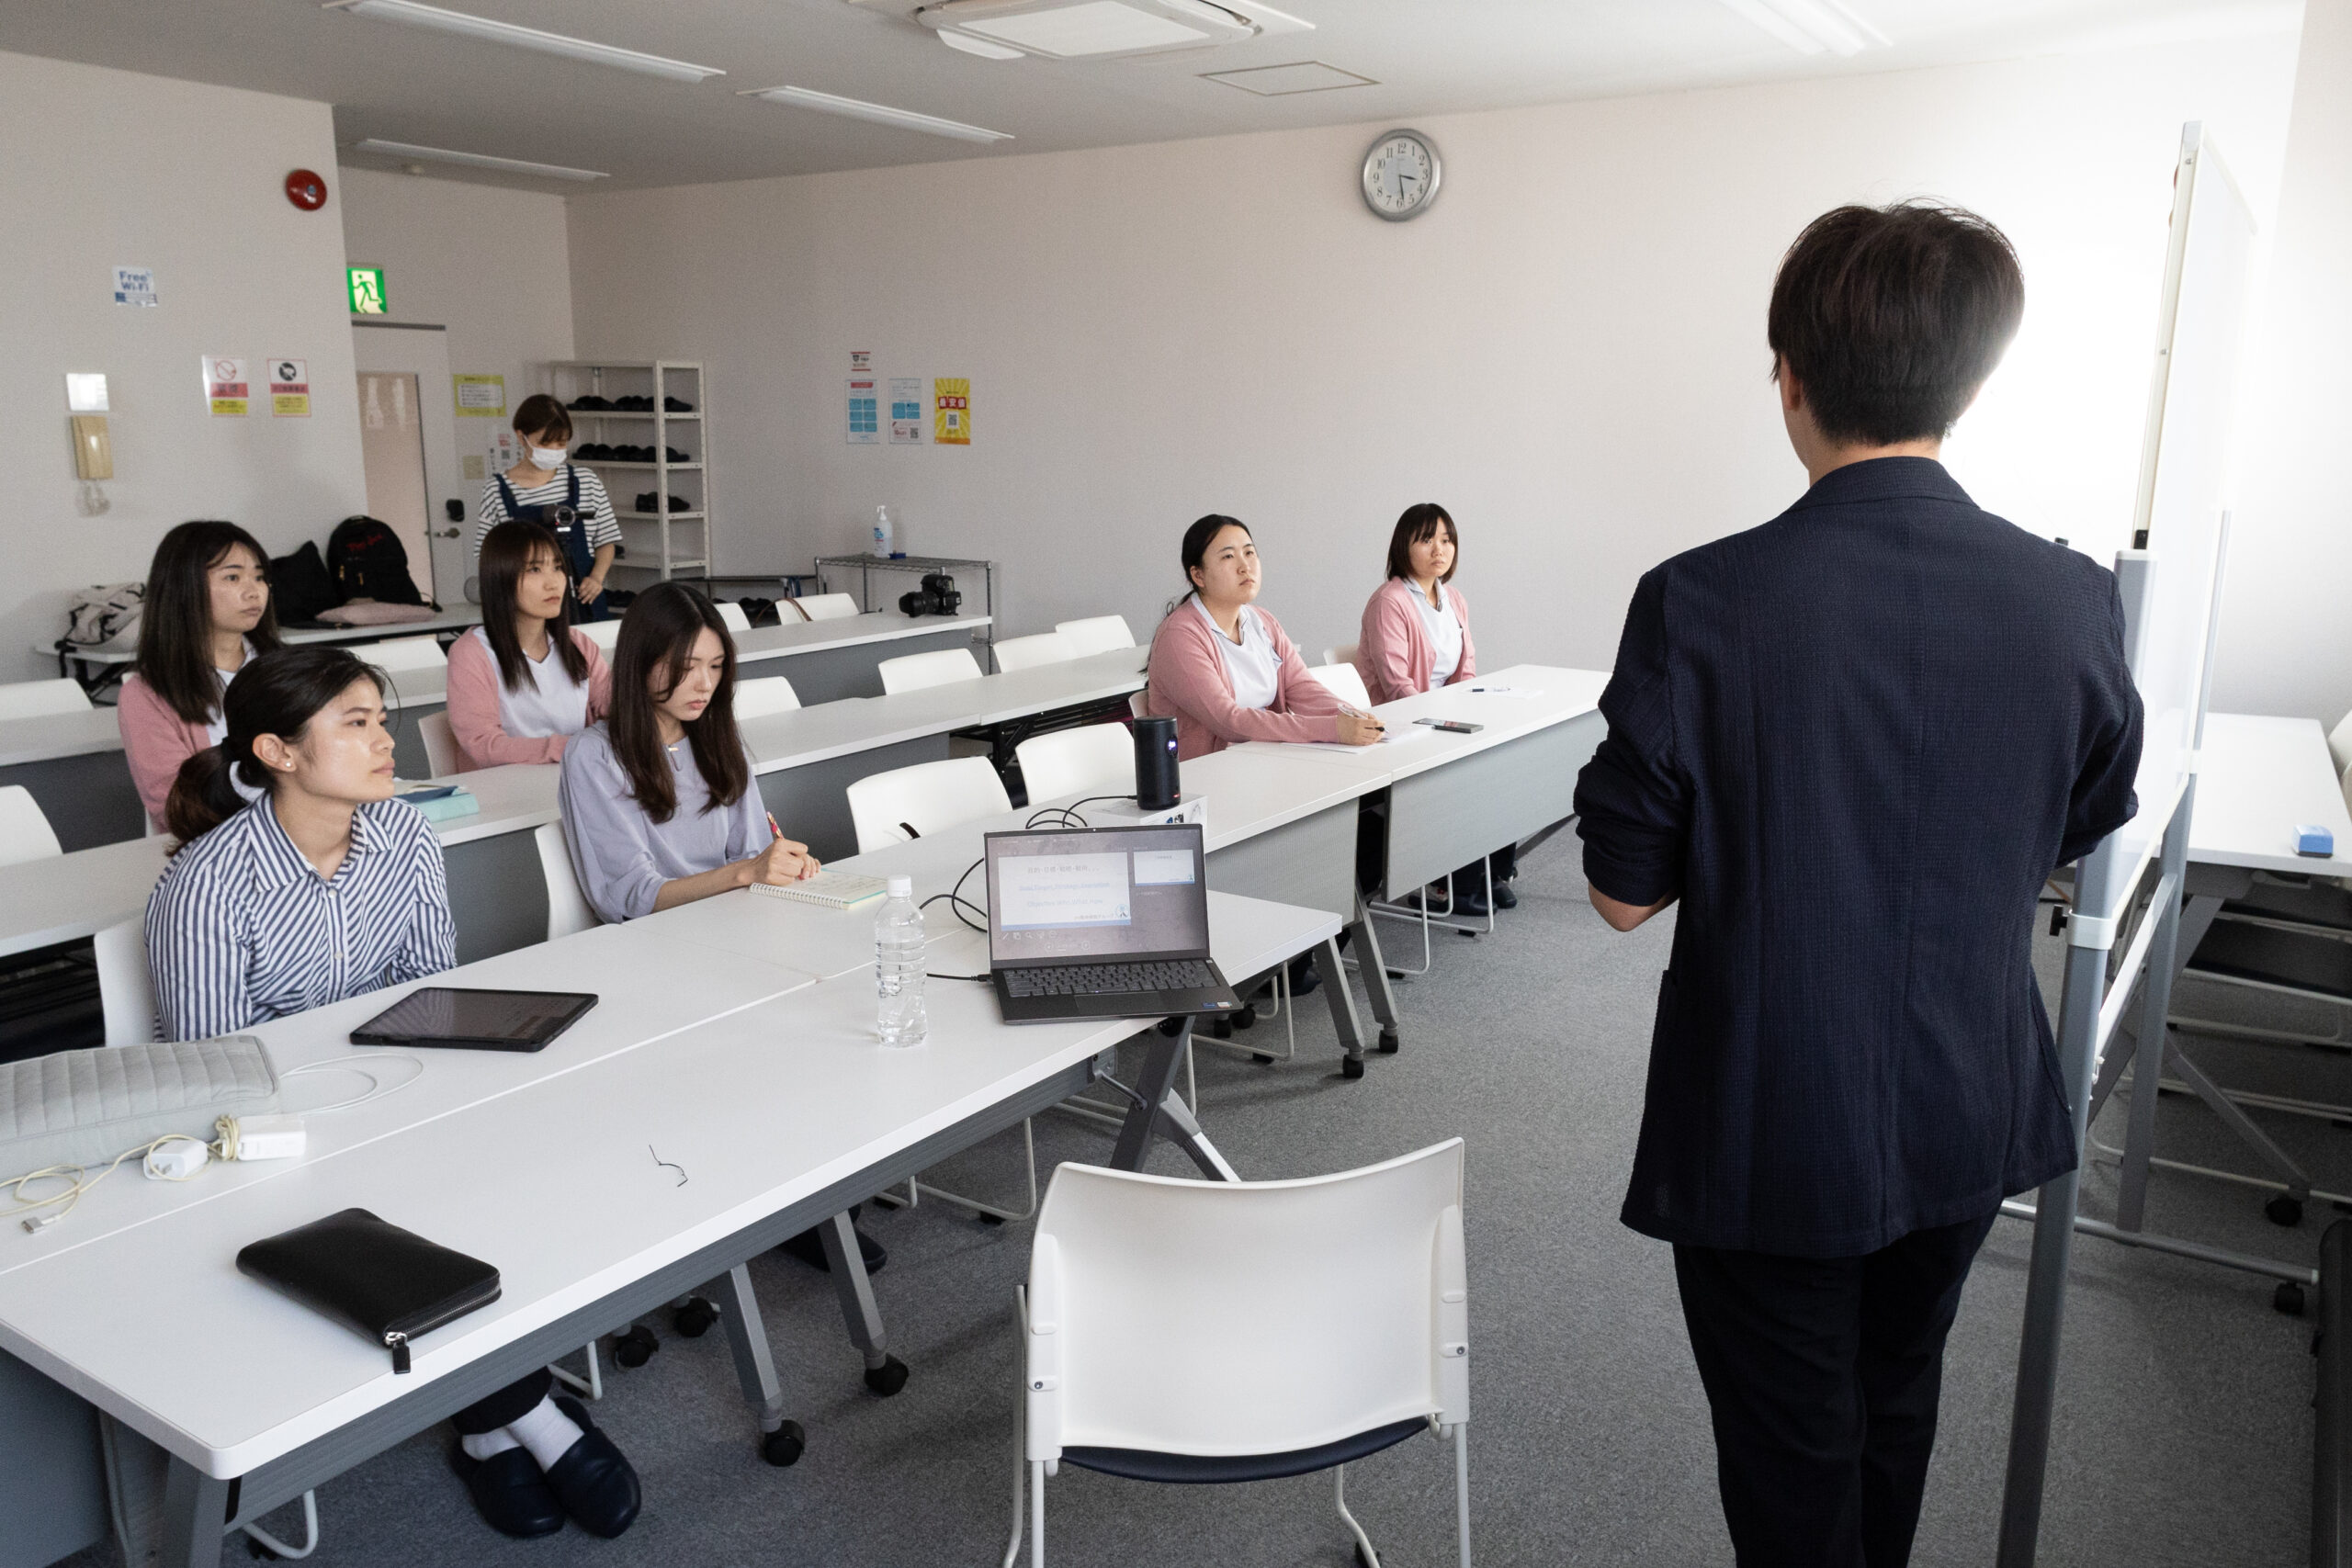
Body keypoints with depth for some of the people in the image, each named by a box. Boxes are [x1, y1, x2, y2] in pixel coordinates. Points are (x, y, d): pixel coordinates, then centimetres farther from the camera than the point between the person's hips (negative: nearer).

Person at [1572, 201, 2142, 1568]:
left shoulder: (1705, 603, -23)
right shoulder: (2076, 601, -11)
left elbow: (1624, 894, -15)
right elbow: (2075, 834, 6)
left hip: (1770, 1132, -4)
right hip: (1972, 1116, 5)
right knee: (1898, 1402, 29)